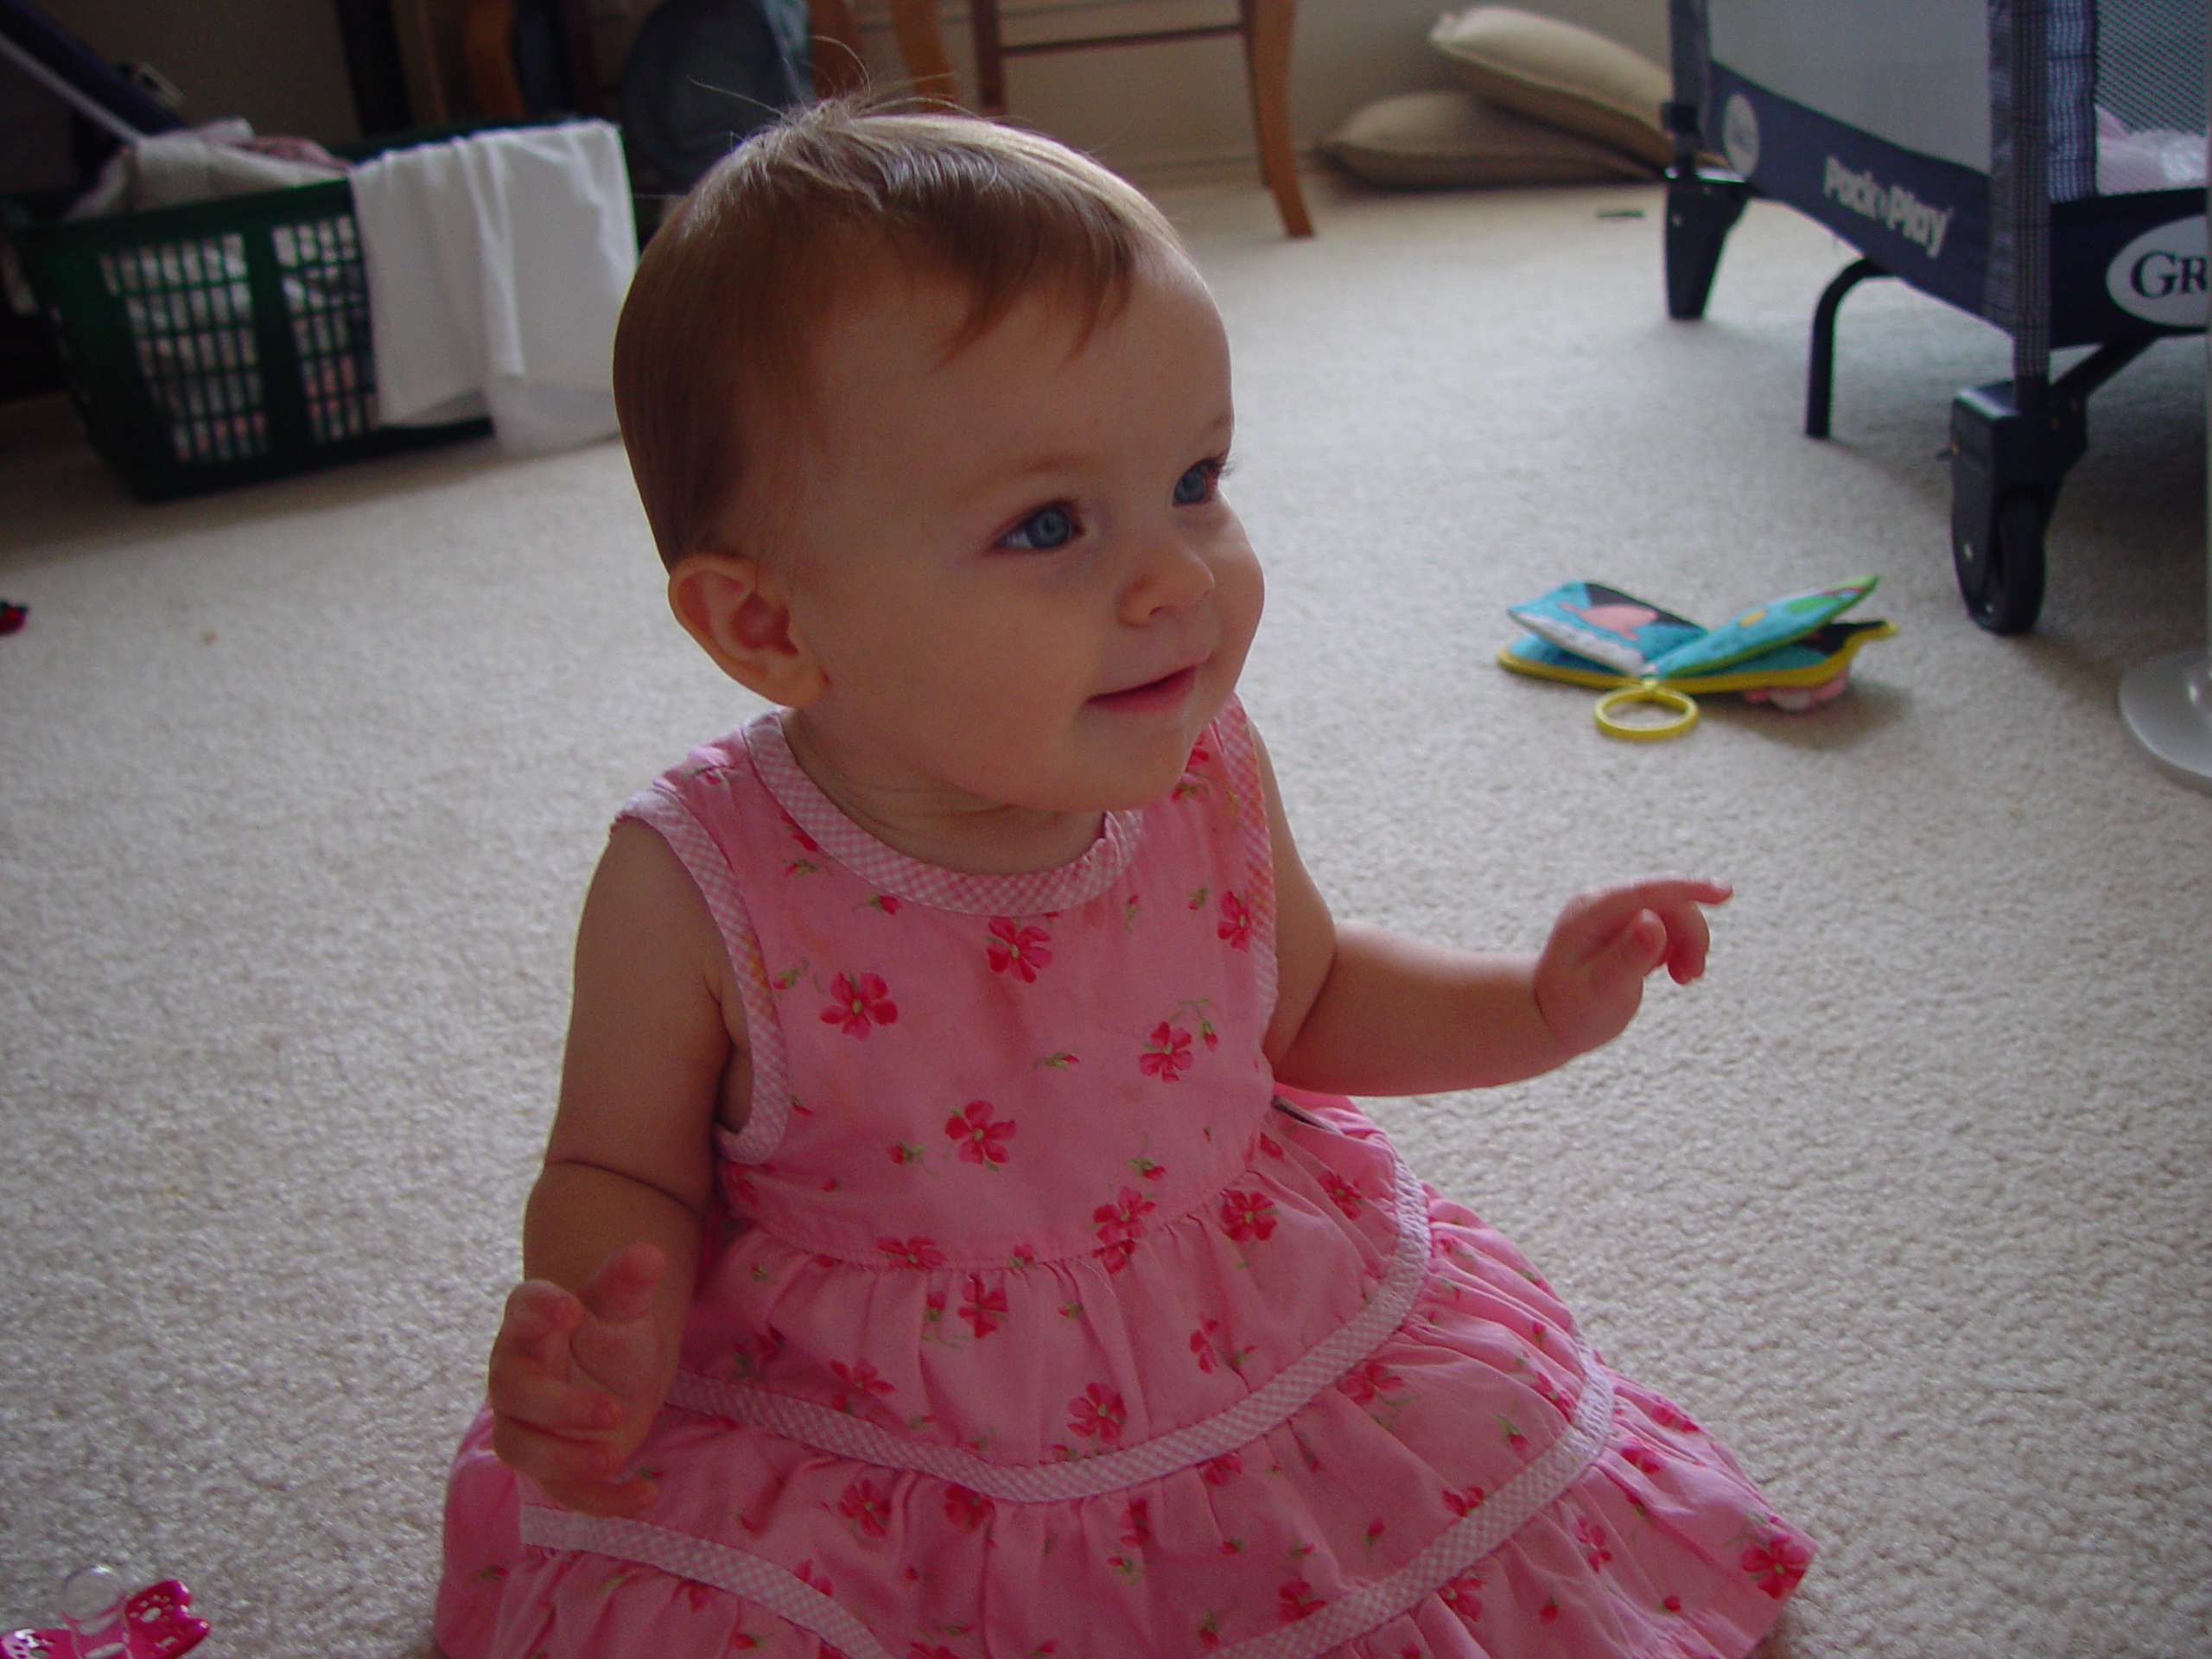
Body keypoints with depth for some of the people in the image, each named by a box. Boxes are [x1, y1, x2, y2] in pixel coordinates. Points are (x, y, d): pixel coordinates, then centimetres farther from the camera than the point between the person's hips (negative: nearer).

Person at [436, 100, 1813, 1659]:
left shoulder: (1205, 772, -11)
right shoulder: (699, 890, -22)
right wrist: (600, 1352, -27)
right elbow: (624, 1175, -7)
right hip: (845, 1459, -2)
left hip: (1267, 1377, 3)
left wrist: (1532, 1006, -2)